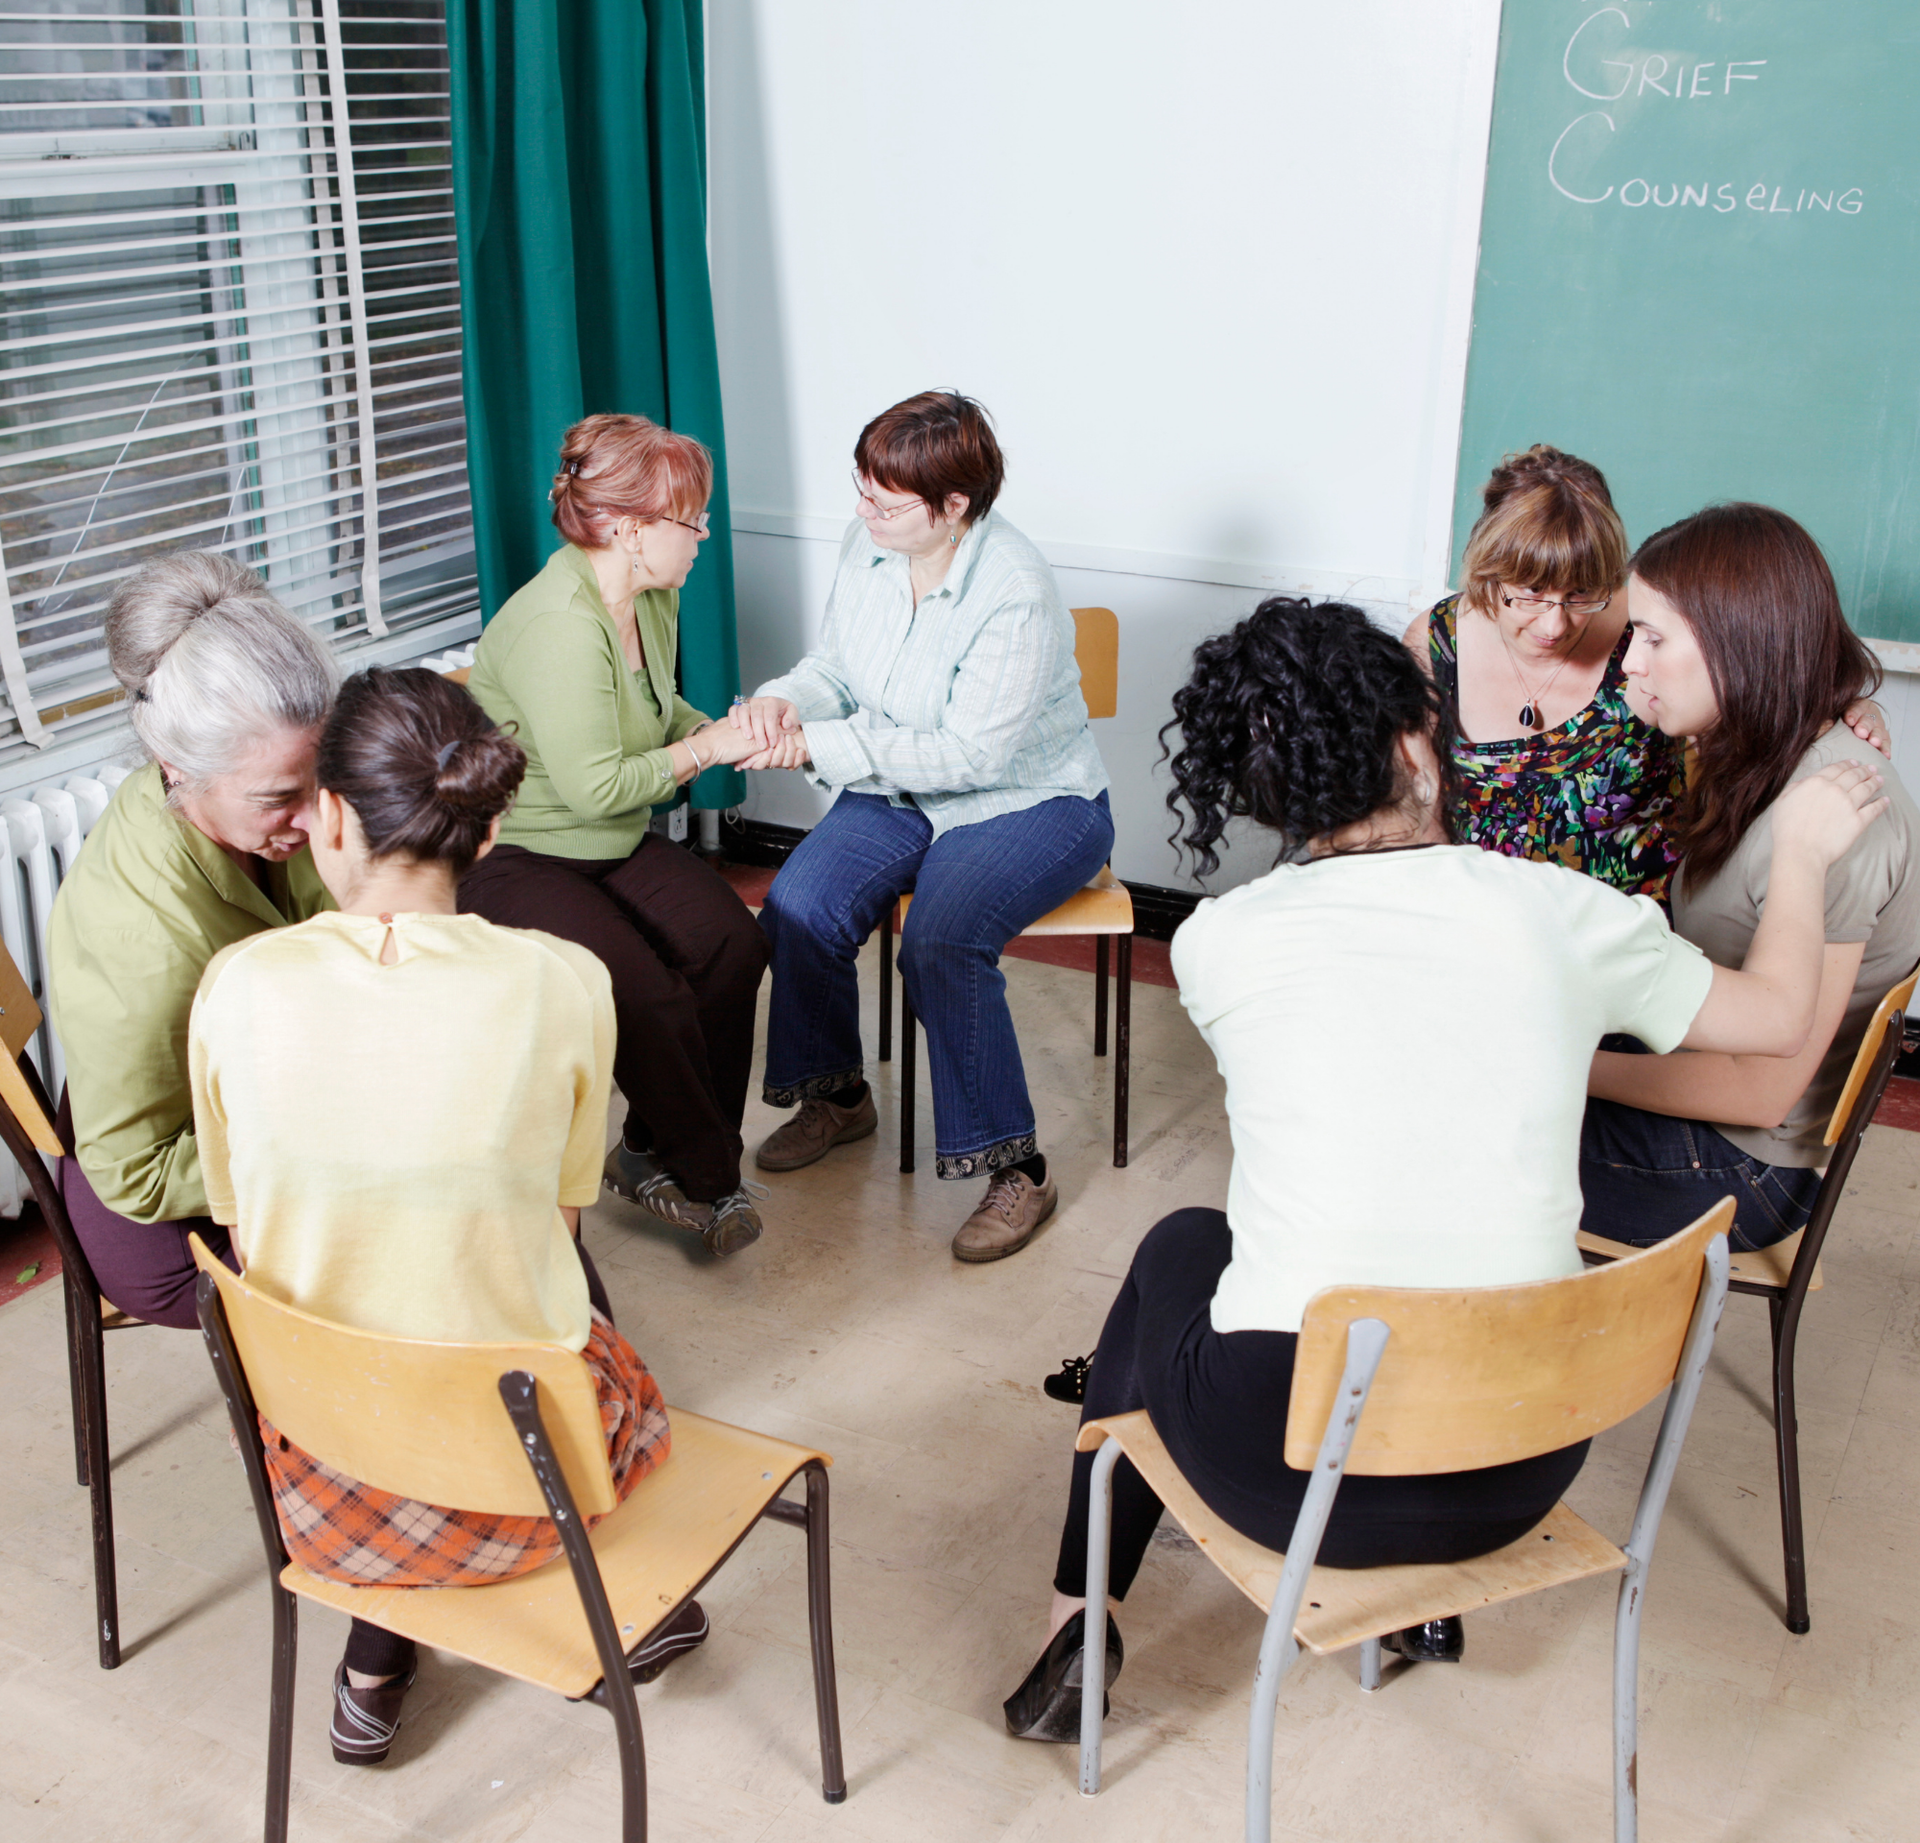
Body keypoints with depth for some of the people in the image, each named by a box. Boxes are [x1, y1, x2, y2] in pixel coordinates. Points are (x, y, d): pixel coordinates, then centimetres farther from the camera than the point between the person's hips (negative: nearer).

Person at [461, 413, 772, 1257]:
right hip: (512, 859, -8)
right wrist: (709, 747, -16)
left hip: (615, 844, 8)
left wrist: (730, 729, 1)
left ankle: (654, 1152, 0)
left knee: (732, 943, -17)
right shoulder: (556, 625, -25)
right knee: (644, 990, -27)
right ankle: (706, 1178, -2)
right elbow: (593, 785, -26)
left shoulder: (653, 598, 5)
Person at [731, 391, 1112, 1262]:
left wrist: (820, 747, -28)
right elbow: (836, 666, 8)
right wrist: (783, 700, -16)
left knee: (941, 939, -32)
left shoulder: (1016, 595, -26)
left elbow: (969, 754, -26)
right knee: (796, 906, -18)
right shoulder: (867, 543, -4)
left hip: (1030, 804, -6)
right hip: (900, 795, 6)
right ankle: (835, 1095, 10)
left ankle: (1015, 1168, -15)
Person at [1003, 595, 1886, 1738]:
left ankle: (1077, 1625, 33)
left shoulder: (1215, 940, -3)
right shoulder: (1556, 911, -3)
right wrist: (1805, 849, 29)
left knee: (1177, 1248, 30)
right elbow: (1777, 1015, 13)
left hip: (1281, 1466, -2)